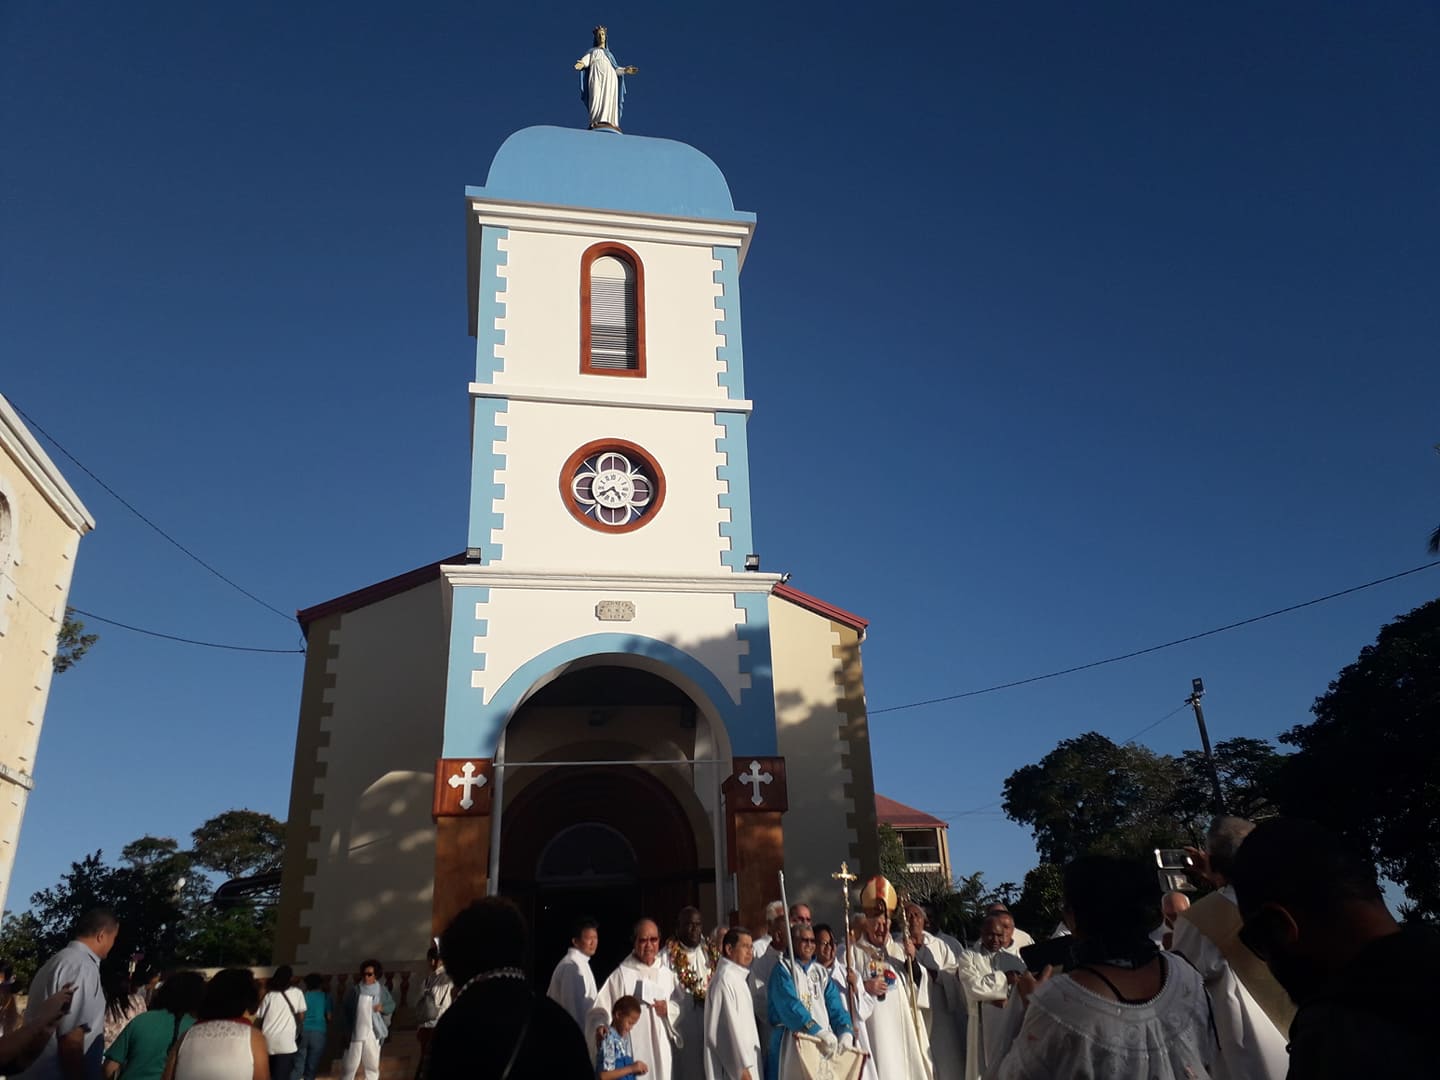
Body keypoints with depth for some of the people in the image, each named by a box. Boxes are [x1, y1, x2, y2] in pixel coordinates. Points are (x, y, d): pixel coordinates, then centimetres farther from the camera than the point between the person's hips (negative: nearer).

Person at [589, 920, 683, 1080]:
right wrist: (601, 1028, -25)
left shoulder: (667, 974, 8)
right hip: (632, 1053, -5)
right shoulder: (621, 975, -6)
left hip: (662, 1053, 5)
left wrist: (668, 1009, -5)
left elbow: (683, 1009, 14)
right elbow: (600, 1011, -7)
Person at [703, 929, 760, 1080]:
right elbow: (730, 1028, -20)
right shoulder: (725, 979, -17)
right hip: (734, 1067, -10)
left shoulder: (739, 976, 12)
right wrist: (743, 1067, -20)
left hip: (744, 1061, 10)